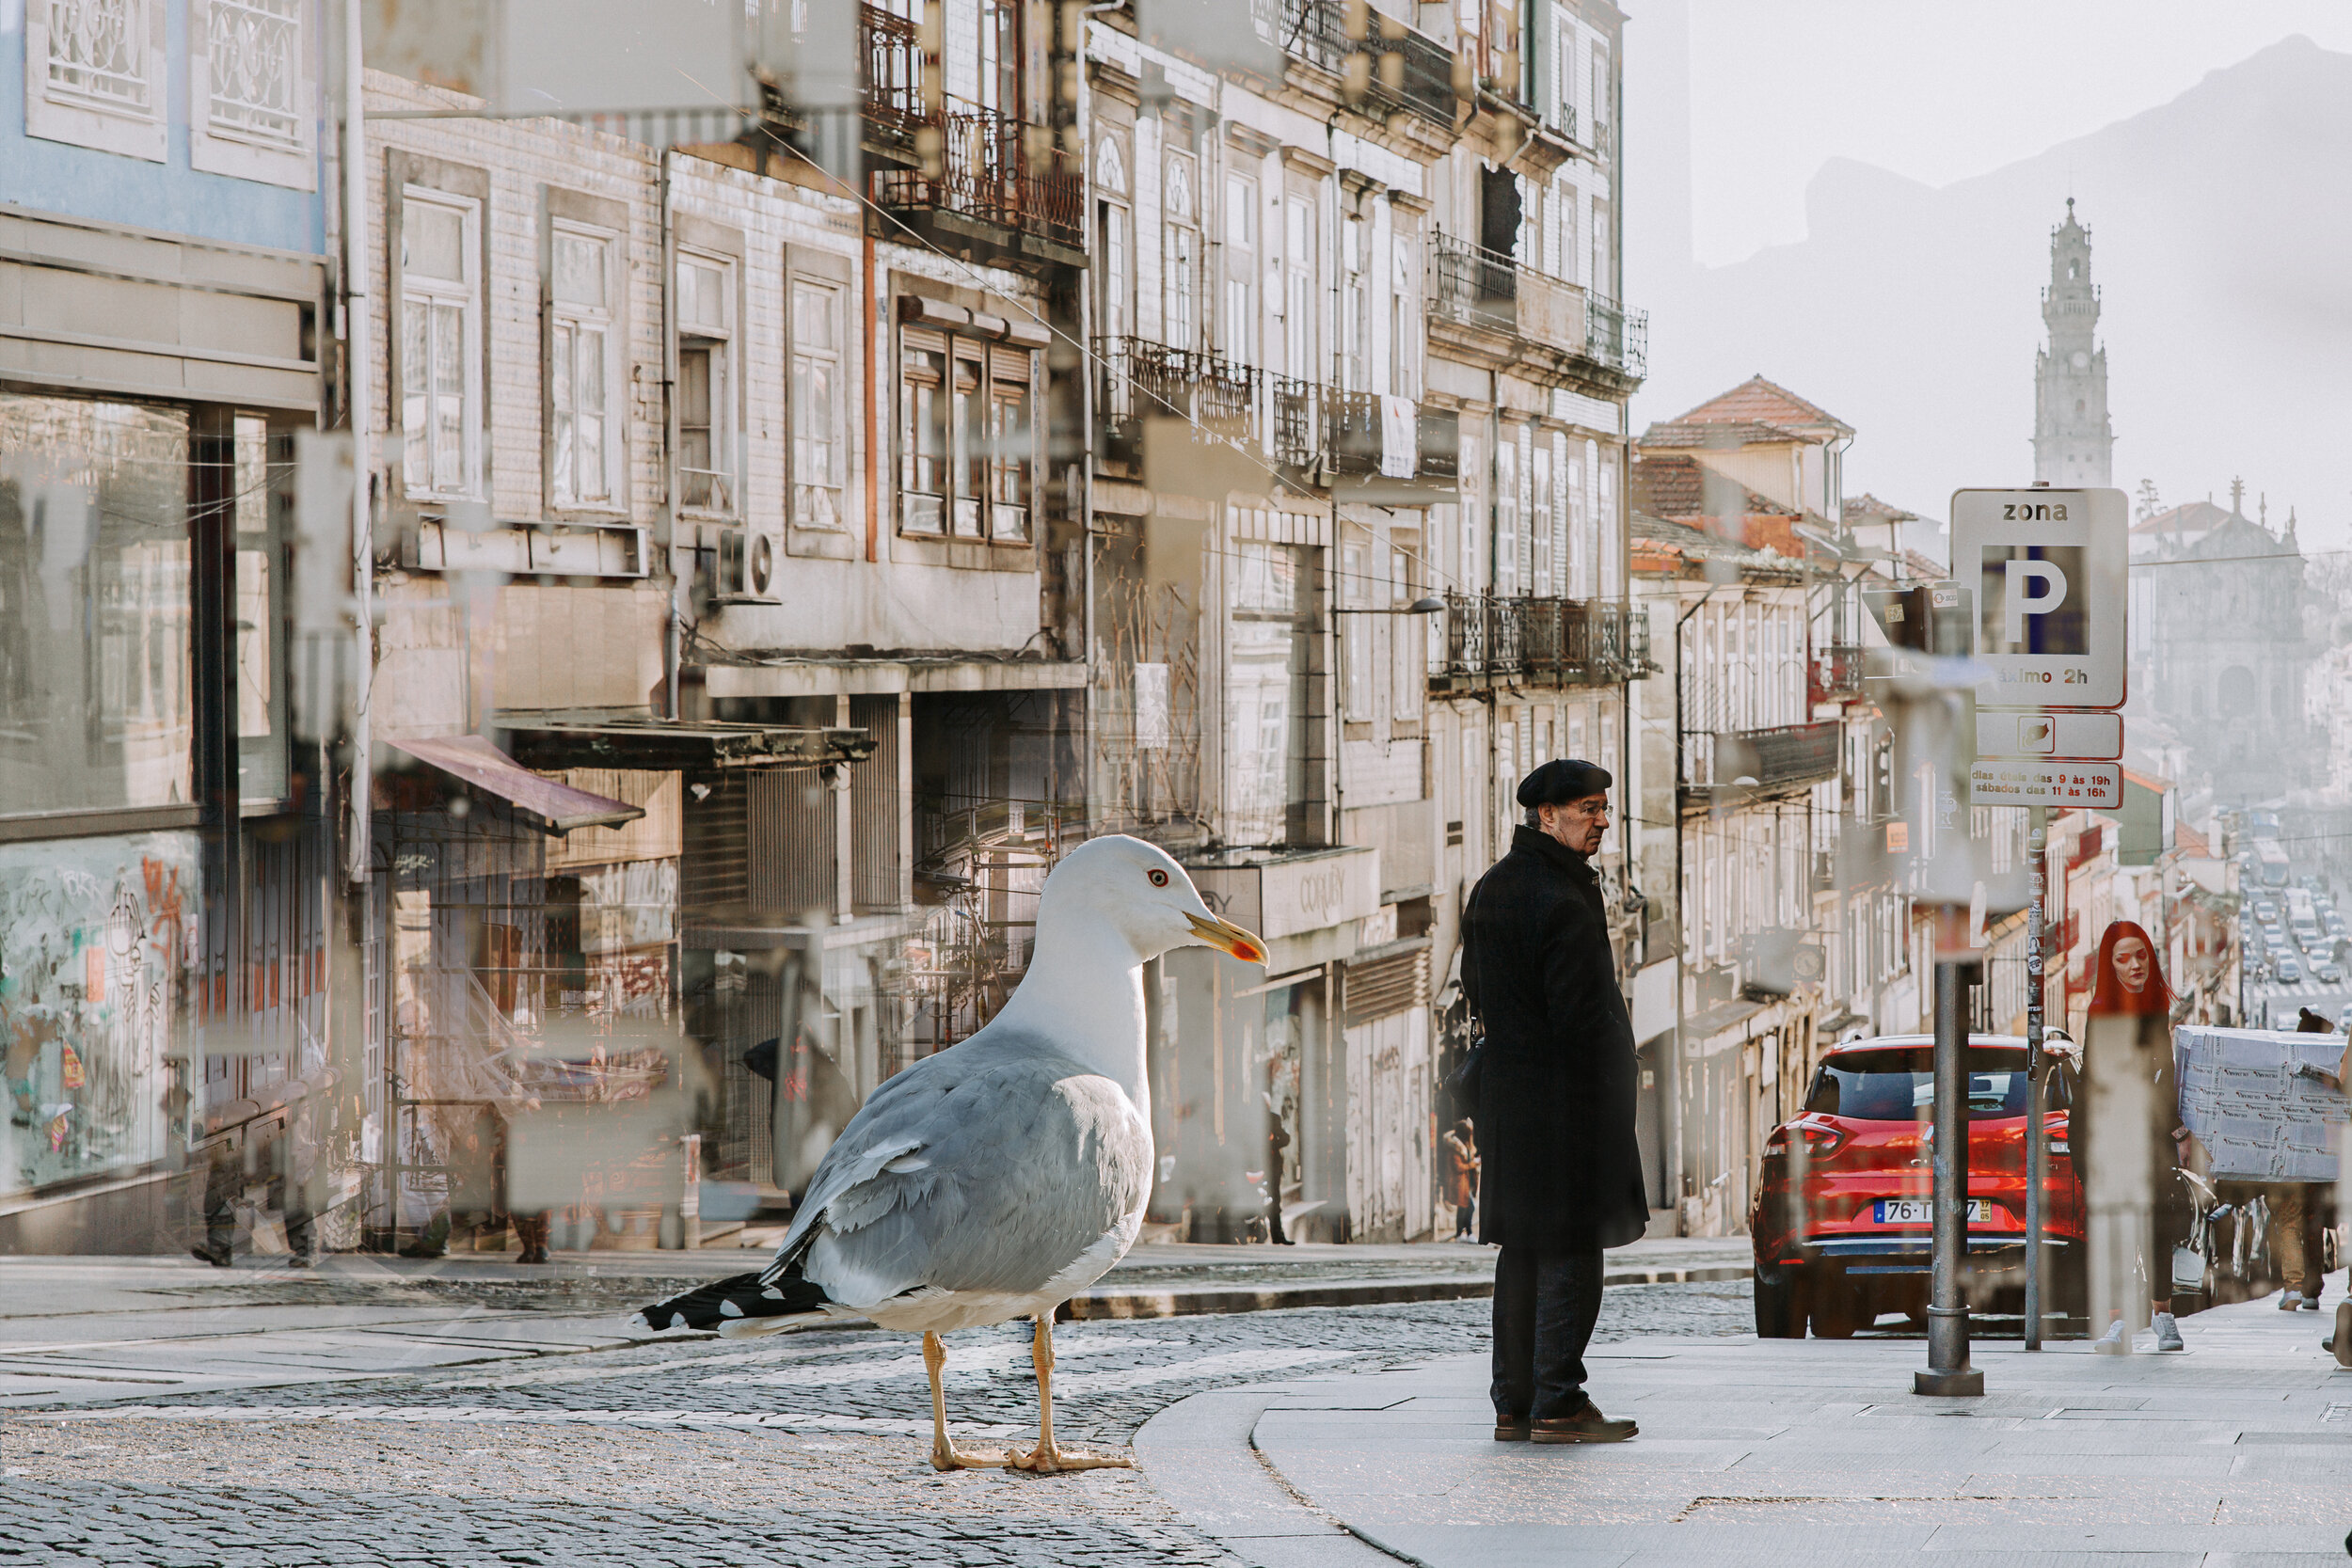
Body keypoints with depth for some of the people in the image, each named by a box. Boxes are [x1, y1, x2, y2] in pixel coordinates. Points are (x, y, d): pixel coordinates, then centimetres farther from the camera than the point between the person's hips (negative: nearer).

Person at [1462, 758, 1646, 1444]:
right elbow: (1583, 1016, -18)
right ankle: (1557, 1405, -5)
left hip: (1506, 1097, 9)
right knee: (1570, 1254, -4)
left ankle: (1513, 1406, 14)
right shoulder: (1563, 902, -17)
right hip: (1564, 1098, -9)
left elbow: (1474, 994, 17)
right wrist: (1612, 1105, -8)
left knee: (1521, 1252, 12)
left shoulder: (1491, 890, 12)